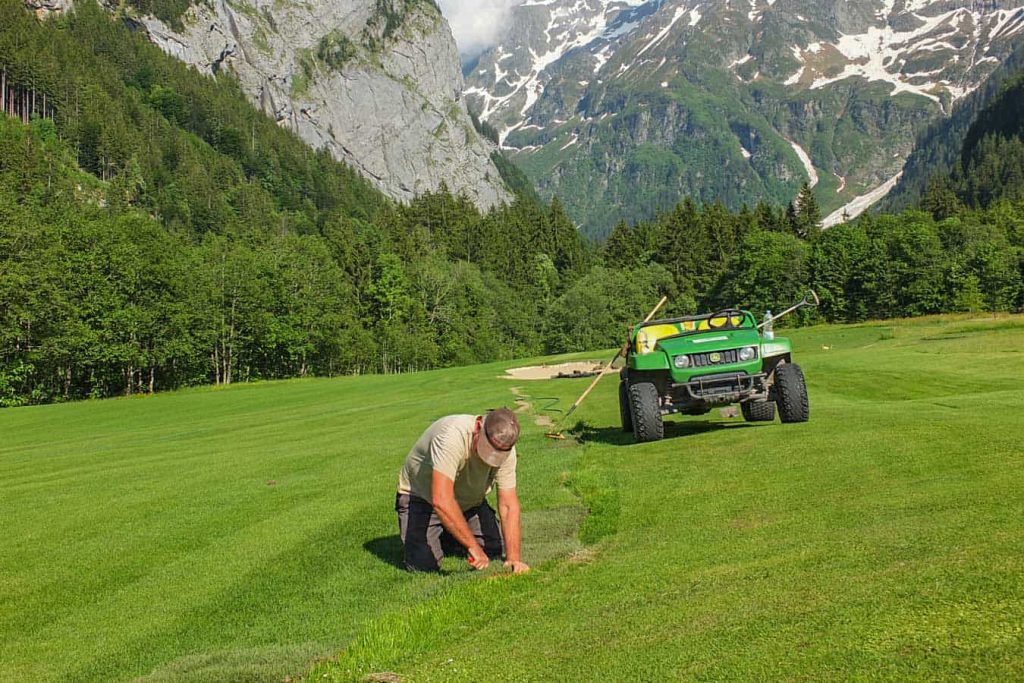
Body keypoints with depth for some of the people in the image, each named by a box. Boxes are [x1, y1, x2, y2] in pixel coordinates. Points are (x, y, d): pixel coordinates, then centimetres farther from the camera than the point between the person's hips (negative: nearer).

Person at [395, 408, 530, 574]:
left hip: (469, 500, 5)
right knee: (424, 565, -21)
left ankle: (451, 536, 20)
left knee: (498, 551, -8)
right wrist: (473, 546, -42)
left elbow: (508, 505, -17)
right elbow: (441, 501, -45)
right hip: (422, 496, -5)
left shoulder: (505, 449, -19)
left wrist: (513, 557, -28)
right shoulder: (452, 436, -39)